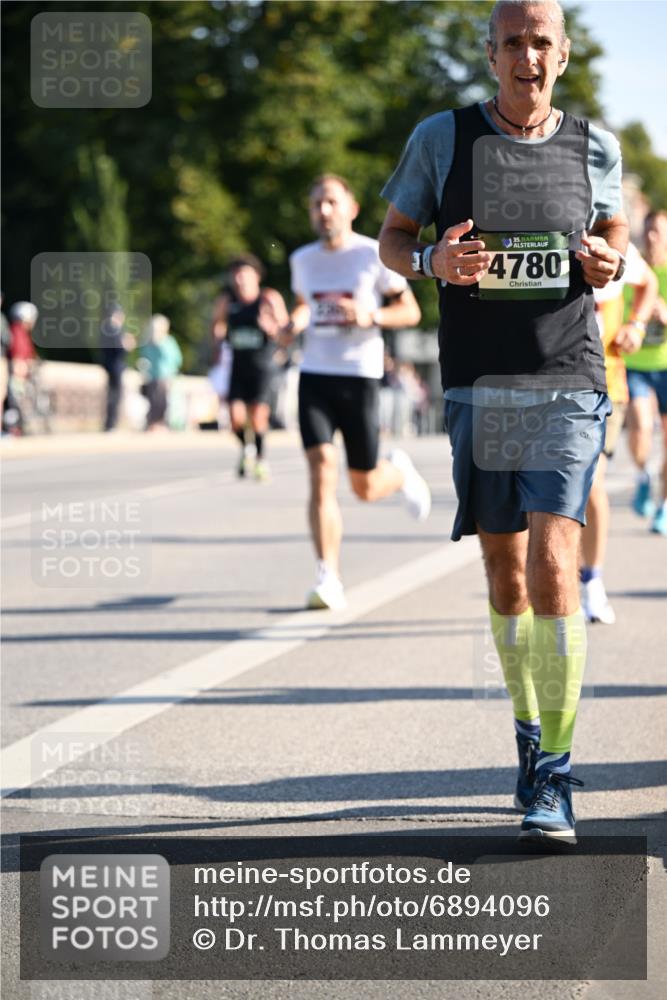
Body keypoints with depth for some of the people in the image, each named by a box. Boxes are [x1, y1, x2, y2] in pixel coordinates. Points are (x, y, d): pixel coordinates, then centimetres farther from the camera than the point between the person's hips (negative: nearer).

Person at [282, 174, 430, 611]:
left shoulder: (374, 255, -4)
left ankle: (401, 470, 42)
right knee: (321, 473, -14)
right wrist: (295, 324, 4)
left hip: (360, 377, -3)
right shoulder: (303, 259, 8)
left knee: (365, 487, 4)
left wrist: (370, 316, -19)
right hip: (315, 375, 3)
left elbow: (410, 312, 0)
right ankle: (329, 579, -15)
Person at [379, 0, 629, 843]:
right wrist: (433, 260, -13)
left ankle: (553, 775, -9)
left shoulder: (593, 147, 6)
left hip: (568, 386, -1)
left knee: (552, 569, -14)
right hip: (477, 387, 1)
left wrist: (612, 261, -1)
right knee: (504, 574, 10)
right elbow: (391, 239, 10)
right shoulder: (442, 137, 3)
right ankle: (528, 732, 30)